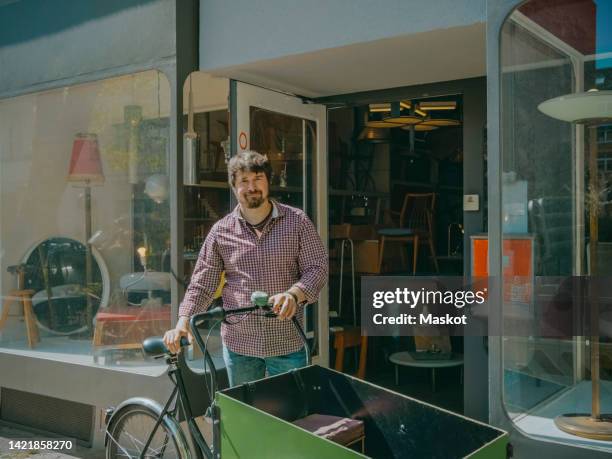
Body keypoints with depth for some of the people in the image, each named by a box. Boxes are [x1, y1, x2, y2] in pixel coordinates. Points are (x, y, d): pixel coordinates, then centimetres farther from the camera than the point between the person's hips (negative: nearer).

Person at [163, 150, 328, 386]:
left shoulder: (297, 221, -2)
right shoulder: (221, 231, 1)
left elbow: (317, 267, -5)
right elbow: (201, 285, 2)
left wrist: (293, 294, -24)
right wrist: (182, 323, -13)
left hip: (287, 342, -1)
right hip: (238, 342, 1)